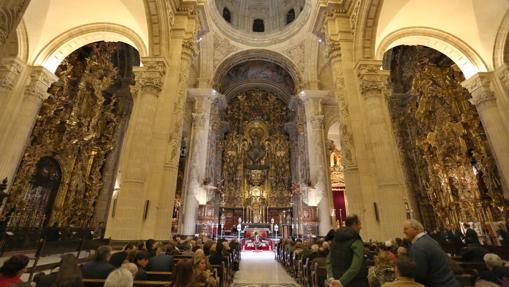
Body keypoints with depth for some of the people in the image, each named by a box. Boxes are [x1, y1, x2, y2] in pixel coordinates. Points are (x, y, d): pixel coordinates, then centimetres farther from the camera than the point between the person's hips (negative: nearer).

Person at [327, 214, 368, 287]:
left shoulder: (335, 239, 5)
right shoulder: (356, 241, -15)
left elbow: (329, 261, 1)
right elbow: (356, 267, -25)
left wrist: (331, 278, -7)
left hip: (338, 280, 6)